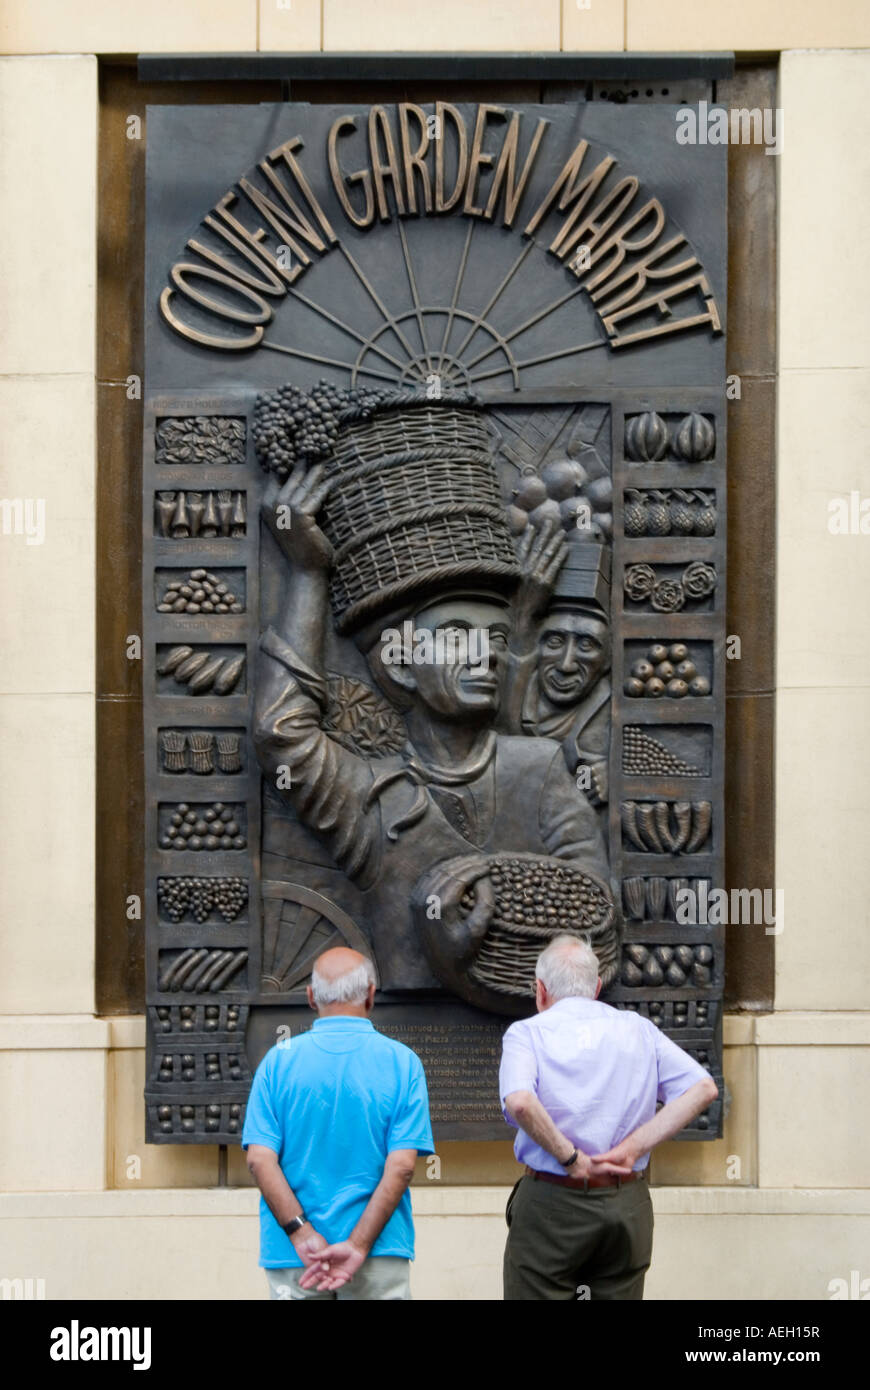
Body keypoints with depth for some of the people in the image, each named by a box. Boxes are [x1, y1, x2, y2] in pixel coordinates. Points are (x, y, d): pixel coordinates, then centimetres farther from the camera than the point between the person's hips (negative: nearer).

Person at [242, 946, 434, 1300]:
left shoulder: (279, 1060, 1)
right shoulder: (402, 1062, -1)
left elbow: (260, 1158, -8)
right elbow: (402, 1165, -10)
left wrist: (302, 1235, -11)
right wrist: (358, 1246, -13)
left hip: (293, 1257, 1)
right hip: (380, 1253, -1)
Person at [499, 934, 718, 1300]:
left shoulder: (528, 1033, -2)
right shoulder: (639, 1029, 10)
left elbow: (520, 1102, -23)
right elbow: (703, 1088, 0)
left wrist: (571, 1159, -12)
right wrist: (634, 1147, -4)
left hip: (551, 1204, -3)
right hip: (630, 1204, 4)